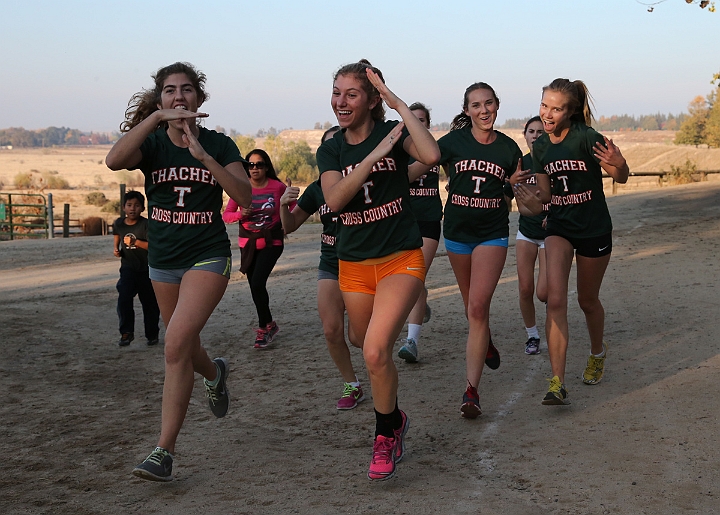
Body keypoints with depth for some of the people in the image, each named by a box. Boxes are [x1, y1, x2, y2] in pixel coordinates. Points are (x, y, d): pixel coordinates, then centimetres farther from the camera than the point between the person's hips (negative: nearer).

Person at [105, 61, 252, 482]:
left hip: (208, 256, -3)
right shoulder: (152, 144, -3)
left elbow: (245, 197, -17)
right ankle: (215, 374, 56)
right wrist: (155, 117, -34)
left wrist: (204, 156, -26)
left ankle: (165, 451, -15)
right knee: (183, 349, 18)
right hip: (163, 259, 4)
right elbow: (114, 160, -26)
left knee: (177, 343, -20)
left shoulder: (219, 144, -4)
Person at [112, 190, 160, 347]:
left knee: (149, 303, 8)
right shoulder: (118, 223, -1)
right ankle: (126, 332, -2)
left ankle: (152, 334, 24)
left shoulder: (146, 224, -15)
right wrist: (116, 249, 2)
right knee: (123, 300, -14)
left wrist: (136, 242, -33)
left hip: (146, 270, -2)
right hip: (128, 268, 2)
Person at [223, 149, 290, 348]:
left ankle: (264, 327, -1)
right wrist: (241, 214, -23)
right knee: (254, 285, 11)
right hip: (248, 244, 3)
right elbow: (226, 215, -5)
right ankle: (268, 324, 32)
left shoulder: (278, 187, -8)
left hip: (271, 242, -3)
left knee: (257, 282, -18)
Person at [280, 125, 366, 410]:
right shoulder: (318, 189, 4)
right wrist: (284, 204, -9)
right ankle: (352, 386, 13)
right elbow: (289, 226, 10)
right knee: (332, 331, -8)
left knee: (358, 338, -7)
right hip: (330, 267, 4)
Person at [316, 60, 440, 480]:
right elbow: (334, 199, -15)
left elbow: (431, 155, -28)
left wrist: (398, 103, -22)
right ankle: (396, 420, 42)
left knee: (375, 351, -21)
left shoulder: (393, 134, -5)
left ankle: (387, 433, 1)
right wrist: (374, 155, -21)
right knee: (374, 353, 16)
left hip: (400, 260, -5)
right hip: (354, 265, 5)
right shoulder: (330, 151, 5)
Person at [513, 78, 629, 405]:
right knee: (555, 300, -15)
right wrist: (529, 198, -15)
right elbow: (546, 194, 8)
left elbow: (621, 178, -14)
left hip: (594, 229, -3)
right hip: (559, 228, 3)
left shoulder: (586, 138, -17)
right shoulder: (540, 147, 0)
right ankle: (557, 383, -16)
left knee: (587, 300, 14)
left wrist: (619, 164, -38)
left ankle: (597, 353, 46)